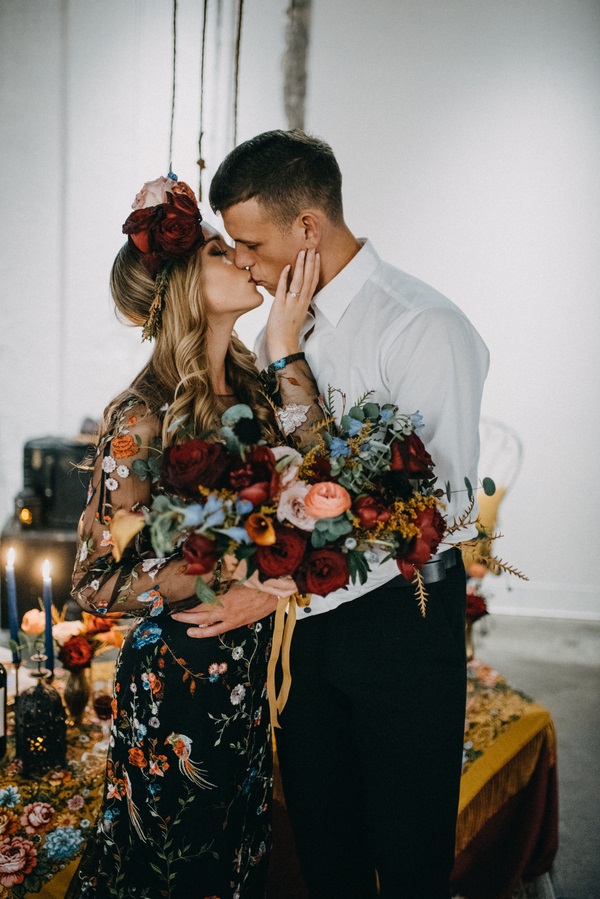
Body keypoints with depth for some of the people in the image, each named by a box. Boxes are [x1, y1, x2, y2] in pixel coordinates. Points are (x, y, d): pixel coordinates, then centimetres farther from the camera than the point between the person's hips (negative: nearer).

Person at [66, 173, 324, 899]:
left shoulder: (253, 384, 2)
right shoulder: (143, 416, -19)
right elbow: (96, 580, -17)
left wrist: (286, 345, -17)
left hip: (248, 671, 6)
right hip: (177, 680, -6)